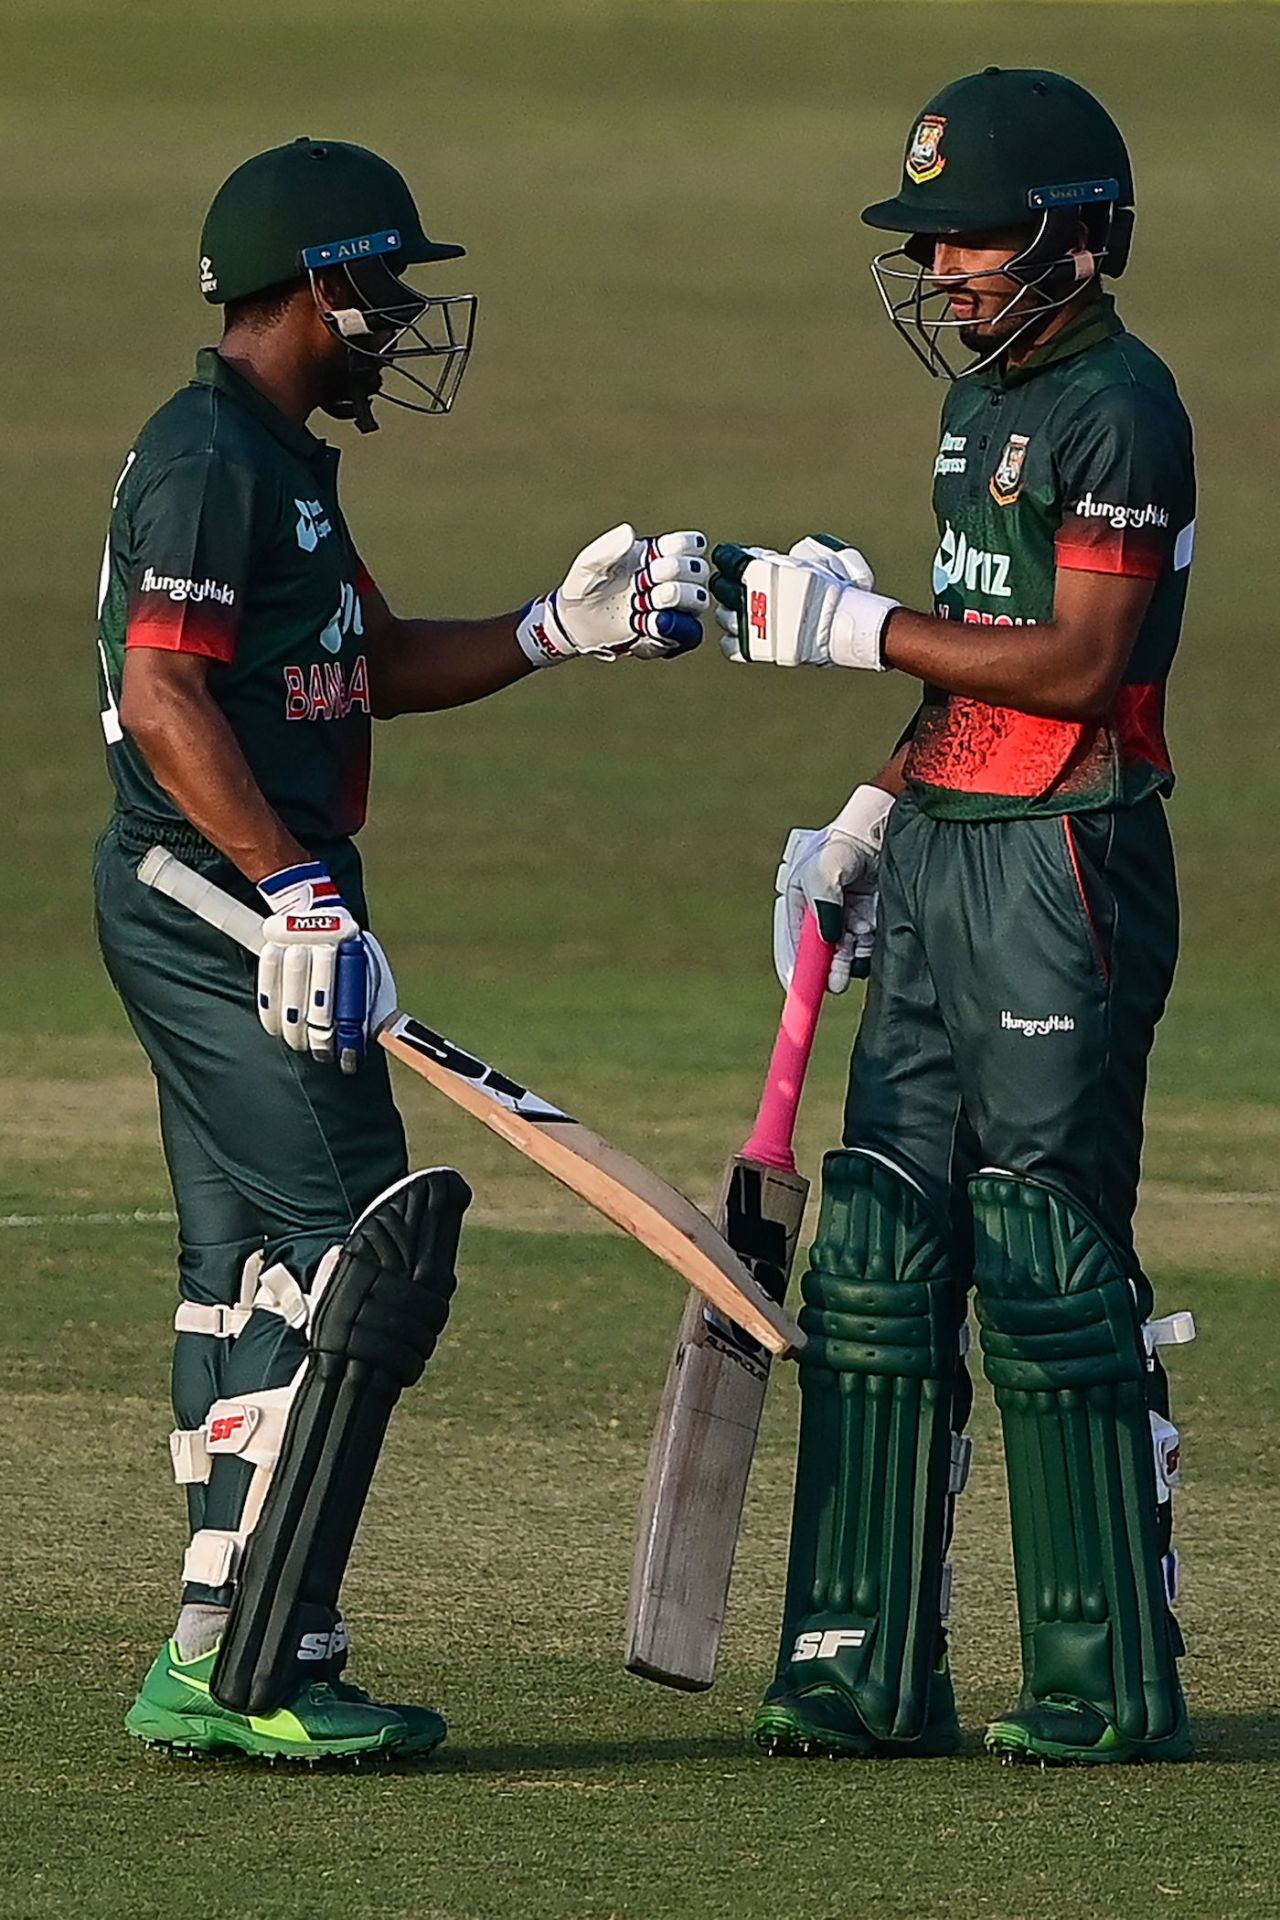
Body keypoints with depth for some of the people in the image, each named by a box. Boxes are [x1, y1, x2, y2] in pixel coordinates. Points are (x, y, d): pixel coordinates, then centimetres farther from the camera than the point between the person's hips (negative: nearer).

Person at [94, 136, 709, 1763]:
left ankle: (215, 1665, 13)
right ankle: (264, 1673, -13)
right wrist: (298, 893, -27)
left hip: (235, 909, 11)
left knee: (255, 1264, 11)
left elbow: (372, 666, 24)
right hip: (217, 902, -11)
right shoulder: (208, 457, -15)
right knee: (363, 1246, -13)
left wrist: (563, 629, 15)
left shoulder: (279, 460, 18)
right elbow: (164, 694, -22)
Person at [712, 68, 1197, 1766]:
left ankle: (1112, 1685, -1)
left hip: (1064, 867, -10)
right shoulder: (990, 404, 17)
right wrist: (873, 819, 17)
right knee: (879, 1255, 7)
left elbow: (1075, 666, -19)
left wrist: (853, 626, -15)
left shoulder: (1118, 407, -12)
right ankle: (870, 1668, 12)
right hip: (945, 861, 10)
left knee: (1051, 1270, -7)